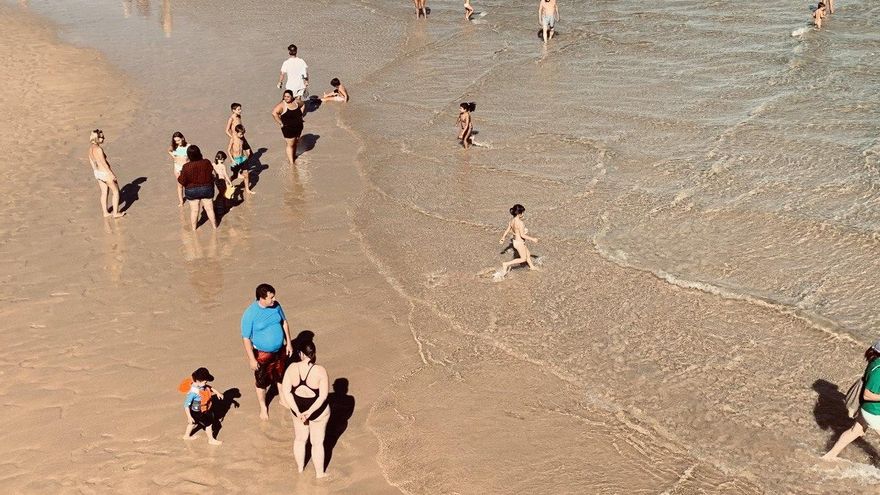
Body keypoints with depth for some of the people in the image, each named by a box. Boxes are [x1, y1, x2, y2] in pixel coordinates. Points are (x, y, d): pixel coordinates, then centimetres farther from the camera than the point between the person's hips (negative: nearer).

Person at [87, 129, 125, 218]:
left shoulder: (91, 148, 2)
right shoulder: (98, 149, -27)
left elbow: (91, 161, 13)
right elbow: (104, 163, -26)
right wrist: (112, 175, -19)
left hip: (97, 173, 9)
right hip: (105, 173, -9)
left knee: (104, 193, 20)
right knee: (116, 191, 8)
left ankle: (105, 213, 28)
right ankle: (115, 213, 14)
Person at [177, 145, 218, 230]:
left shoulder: (186, 166, -21)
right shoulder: (206, 163, -17)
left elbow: (182, 181, -13)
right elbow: (211, 173, 3)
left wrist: (178, 177, 5)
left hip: (192, 191, -1)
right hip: (207, 189, 1)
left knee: (194, 210, 14)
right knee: (209, 209, 15)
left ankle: (194, 227, 28)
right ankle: (214, 226, 28)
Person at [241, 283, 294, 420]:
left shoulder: (276, 305, -12)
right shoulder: (250, 314, -27)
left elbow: (284, 322, 4)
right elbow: (246, 338, -20)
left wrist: (288, 343, 5)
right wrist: (252, 359, -17)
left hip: (280, 350, 4)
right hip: (262, 354, -4)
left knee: (281, 376, 24)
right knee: (262, 382, 16)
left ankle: (283, 399, 50)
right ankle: (263, 407, 40)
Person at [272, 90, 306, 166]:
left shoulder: (296, 101, -3)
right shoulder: (282, 105, -21)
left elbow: (303, 105, 19)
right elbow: (274, 113, -31)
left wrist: (300, 115, 9)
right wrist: (281, 123, -25)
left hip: (298, 127, 6)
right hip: (288, 128, -6)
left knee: (295, 142, 21)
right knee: (290, 144, -1)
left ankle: (293, 156, 42)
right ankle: (291, 161, 7)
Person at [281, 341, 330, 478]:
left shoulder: (292, 368, -16)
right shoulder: (320, 370, -23)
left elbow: (285, 391, -14)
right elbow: (323, 395, -24)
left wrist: (298, 412, -15)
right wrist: (310, 412, -18)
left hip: (298, 409, 3)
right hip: (318, 411, -3)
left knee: (299, 439, 25)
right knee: (317, 442, 16)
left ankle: (300, 468, 44)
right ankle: (319, 473, 32)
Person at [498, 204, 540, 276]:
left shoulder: (511, 221, -3)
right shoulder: (520, 223, -28)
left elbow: (507, 231, 6)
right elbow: (522, 235, -26)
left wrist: (503, 239, 20)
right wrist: (532, 239, -16)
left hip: (515, 240, 9)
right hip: (519, 242, -9)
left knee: (528, 254, 25)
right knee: (523, 259, 8)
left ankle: (531, 267, 44)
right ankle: (506, 264, 3)